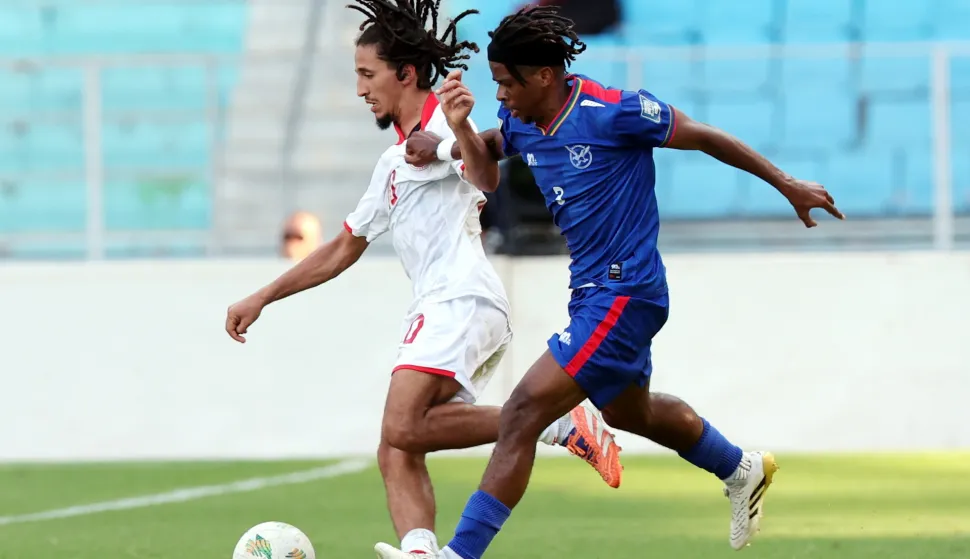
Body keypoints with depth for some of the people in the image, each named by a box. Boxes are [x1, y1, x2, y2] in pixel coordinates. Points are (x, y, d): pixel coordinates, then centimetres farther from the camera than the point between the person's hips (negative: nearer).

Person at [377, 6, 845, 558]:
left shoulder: (611, 111, -21)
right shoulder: (521, 123, 0)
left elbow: (705, 137, -10)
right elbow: (485, 176, 18)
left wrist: (788, 185, -1)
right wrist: (458, 130, -5)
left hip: (624, 296, -10)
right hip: (594, 291, 10)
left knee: (523, 414, -17)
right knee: (629, 411, 30)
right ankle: (743, 471, 53)